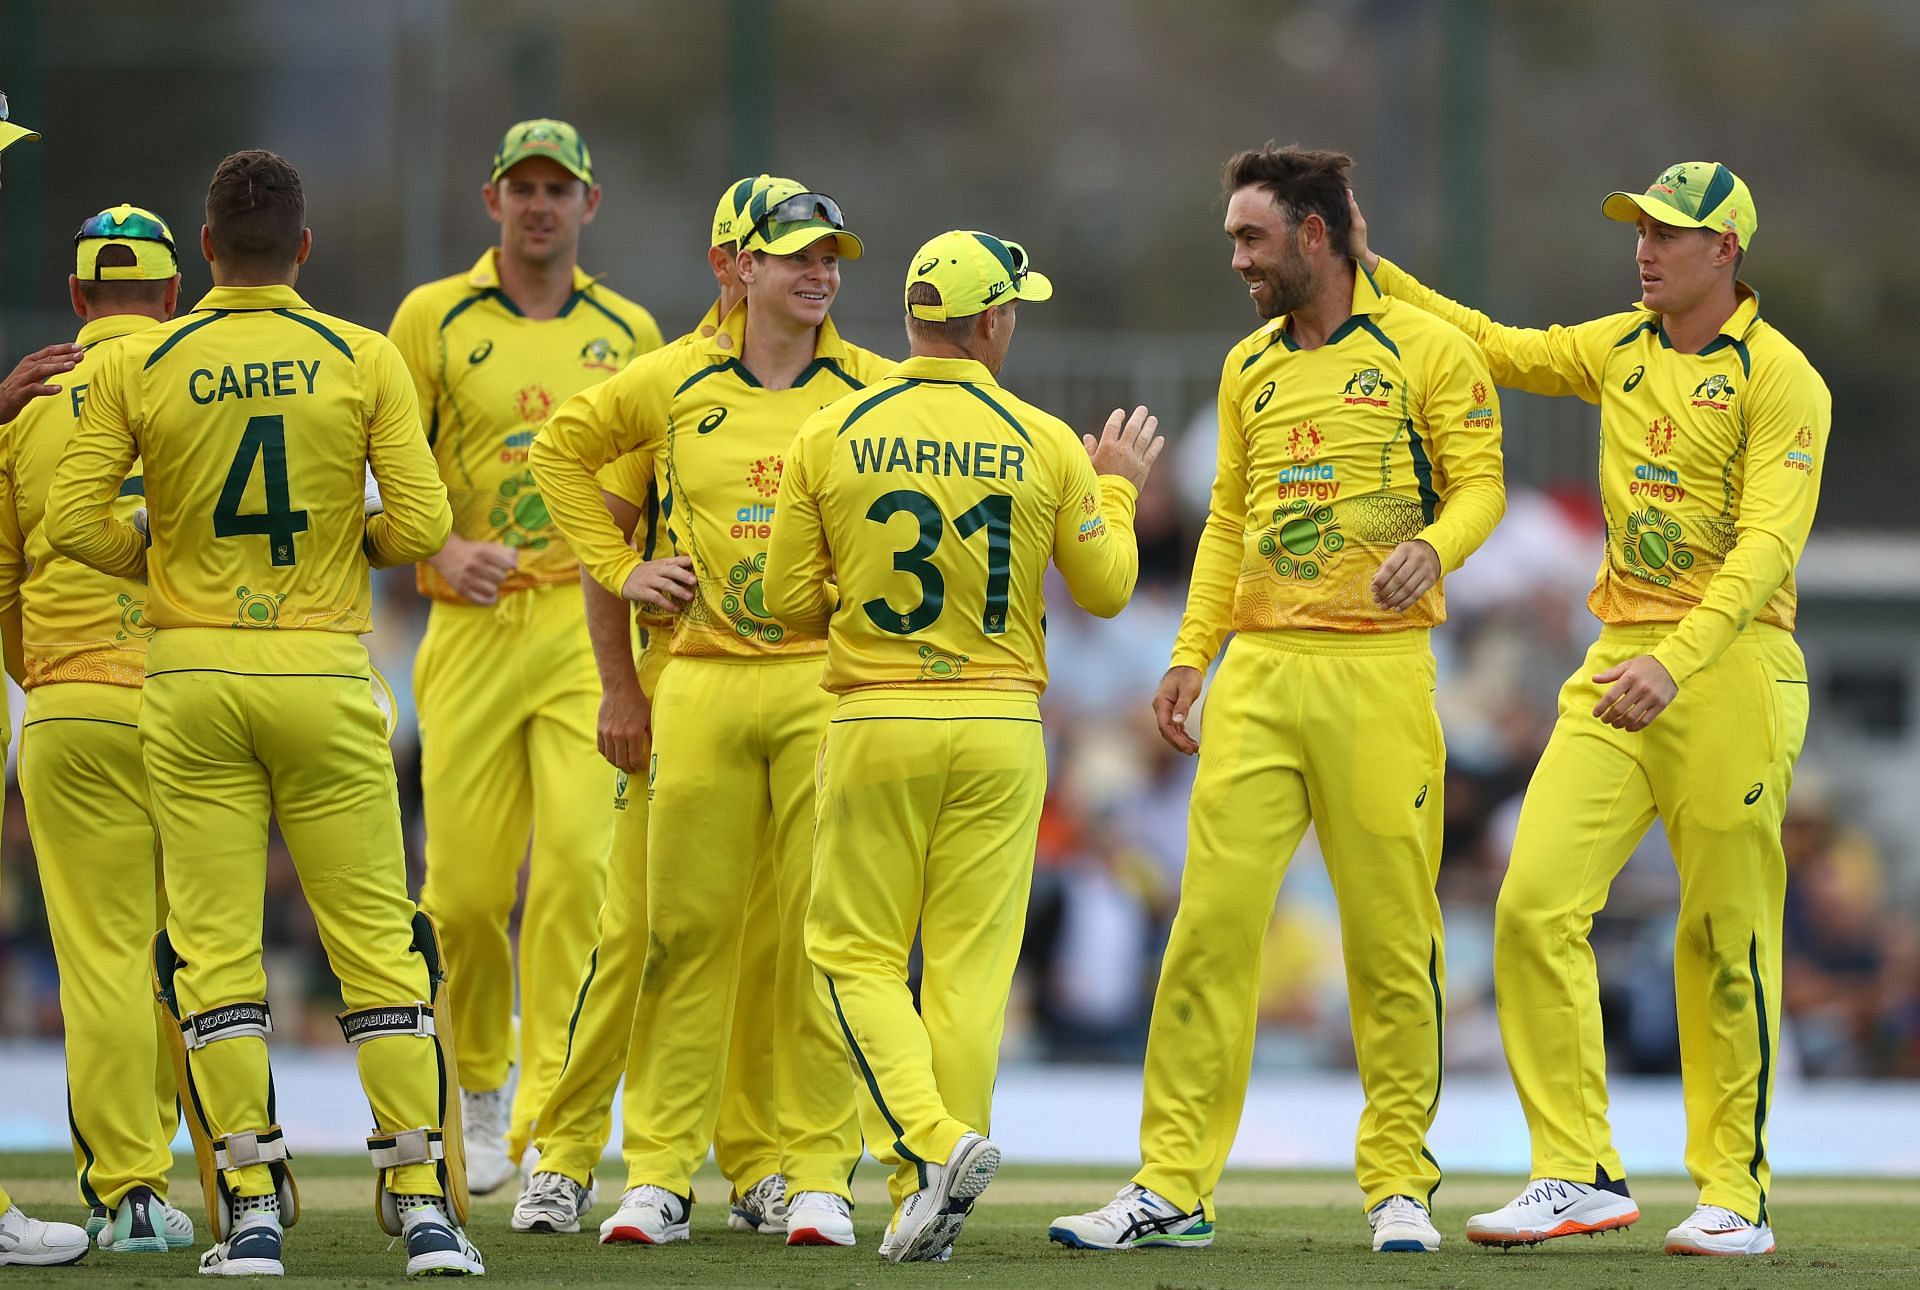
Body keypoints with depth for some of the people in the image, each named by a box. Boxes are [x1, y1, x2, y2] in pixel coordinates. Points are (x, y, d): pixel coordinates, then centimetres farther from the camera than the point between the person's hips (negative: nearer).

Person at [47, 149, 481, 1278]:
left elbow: (74, 519, -3)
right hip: (324, 671, 0)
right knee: (378, 941, 5)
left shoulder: (137, 367, -1)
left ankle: (250, 1212, 1)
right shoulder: (364, 362, -3)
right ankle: (425, 1205, 2)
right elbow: (421, 524, -8)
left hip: (193, 677, 0)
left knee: (213, 947, 4)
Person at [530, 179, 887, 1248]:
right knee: (688, 929, 2)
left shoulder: (874, 390, 4)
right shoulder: (675, 383, 7)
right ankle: (662, 1173, 7)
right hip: (705, 682, 1)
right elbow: (564, 449, 21)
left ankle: (821, 1172, 4)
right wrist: (618, 567, 13)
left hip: (829, 679, -1)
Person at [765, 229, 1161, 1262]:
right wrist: (1117, 487, 24)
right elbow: (1105, 590, 8)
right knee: (968, 963, 6)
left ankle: (928, 1139, -15)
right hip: (999, 727, 1)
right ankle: (926, 1206, 5)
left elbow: (791, 600, 1)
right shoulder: (1046, 445, -2)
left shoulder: (831, 436, -3)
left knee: (858, 950, 8)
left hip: (873, 723, -1)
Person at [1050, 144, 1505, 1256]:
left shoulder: (1425, 350, 1)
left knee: (1391, 935, -2)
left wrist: (1434, 547, -24)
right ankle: (1174, 1187, -2)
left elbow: (1480, 485, -3)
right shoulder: (1249, 368, 18)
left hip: (1378, 671, -4)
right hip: (1259, 668, 5)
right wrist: (1191, 654, 13)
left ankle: (1400, 1184, 9)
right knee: (1213, 922, -3)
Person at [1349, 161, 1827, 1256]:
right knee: (1538, 901, -7)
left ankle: (1736, 1195, 8)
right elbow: (1497, 348, 29)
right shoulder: (1619, 350, 14)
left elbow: (1768, 546, -17)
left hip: (1730, 664, -6)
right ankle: (1580, 1174, -4)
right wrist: (1375, 273, 20)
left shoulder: (1780, 378, -7)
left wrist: (1677, 662, -29)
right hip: (1618, 665, 6)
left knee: (1726, 939, -2)